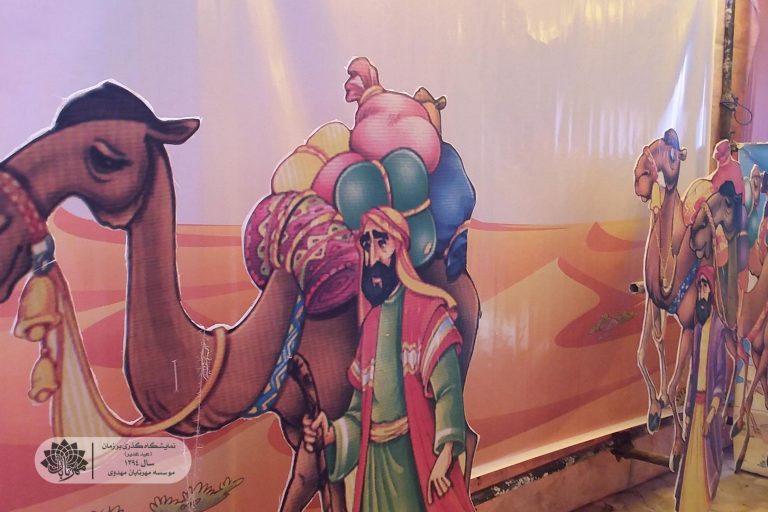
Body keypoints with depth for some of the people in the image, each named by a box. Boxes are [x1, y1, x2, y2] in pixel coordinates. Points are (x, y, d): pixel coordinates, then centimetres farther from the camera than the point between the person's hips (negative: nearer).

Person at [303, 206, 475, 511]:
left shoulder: (427, 310, -7)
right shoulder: (369, 320, 10)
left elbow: (448, 388, -14)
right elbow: (361, 409, 13)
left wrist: (445, 453, -22)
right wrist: (332, 434, -3)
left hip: (419, 455, -5)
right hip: (376, 461, 5)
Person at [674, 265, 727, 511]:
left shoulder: (719, 328, -10)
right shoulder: (697, 327, 9)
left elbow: (721, 375, -11)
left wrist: (712, 411, -16)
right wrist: (688, 408, 9)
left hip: (709, 404, -6)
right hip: (694, 403, 6)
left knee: (706, 464, 3)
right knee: (690, 463, 10)